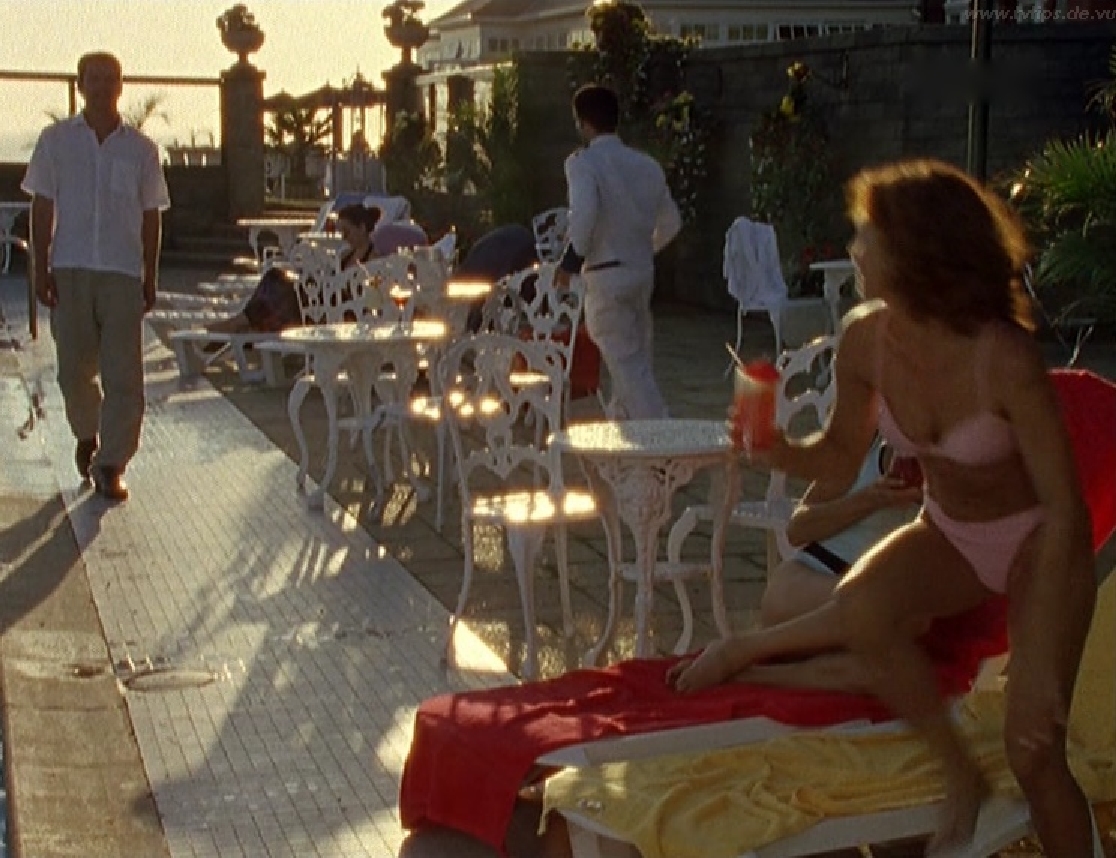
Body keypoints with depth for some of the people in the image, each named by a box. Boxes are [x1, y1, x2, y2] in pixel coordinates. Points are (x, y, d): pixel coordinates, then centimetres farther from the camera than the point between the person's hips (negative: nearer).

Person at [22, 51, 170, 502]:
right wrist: (40, 268, -2)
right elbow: (42, 207, 5)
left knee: (123, 376, -5)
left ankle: (111, 465, 3)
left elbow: (151, 216, 10)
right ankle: (87, 435, 36)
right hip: (70, 270, 0)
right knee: (75, 368, 8)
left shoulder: (140, 148, 7)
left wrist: (150, 277, 6)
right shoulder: (56, 140, 6)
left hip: (123, 272, 0)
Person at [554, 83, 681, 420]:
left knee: (629, 365, -6)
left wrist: (571, 261, -14)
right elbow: (671, 222, 15)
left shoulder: (582, 163, -11)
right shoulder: (646, 164, 9)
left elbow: (584, 216, -27)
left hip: (607, 275, -7)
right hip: (643, 270, 7)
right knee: (634, 358, 18)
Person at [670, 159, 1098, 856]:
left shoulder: (1003, 357, -31)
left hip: (1038, 542, -4)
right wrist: (774, 449, -21)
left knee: (1032, 749, -15)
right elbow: (840, 460, 1)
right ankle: (958, 773, -7)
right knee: (862, 610, -27)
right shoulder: (867, 339, -15)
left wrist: (1040, 660, -27)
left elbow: (1067, 512, -26)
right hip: (949, 534, 4)